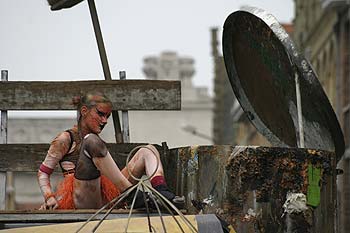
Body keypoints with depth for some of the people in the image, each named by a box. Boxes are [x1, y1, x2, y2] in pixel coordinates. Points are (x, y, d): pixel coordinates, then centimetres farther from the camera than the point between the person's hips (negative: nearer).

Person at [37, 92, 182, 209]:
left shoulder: (96, 140, 29)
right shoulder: (66, 139, 8)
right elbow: (43, 173, 5)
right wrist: (49, 197, -11)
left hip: (105, 198, 7)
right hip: (83, 202, -7)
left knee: (148, 151, 5)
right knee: (92, 141, -27)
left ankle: (161, 191, -27)